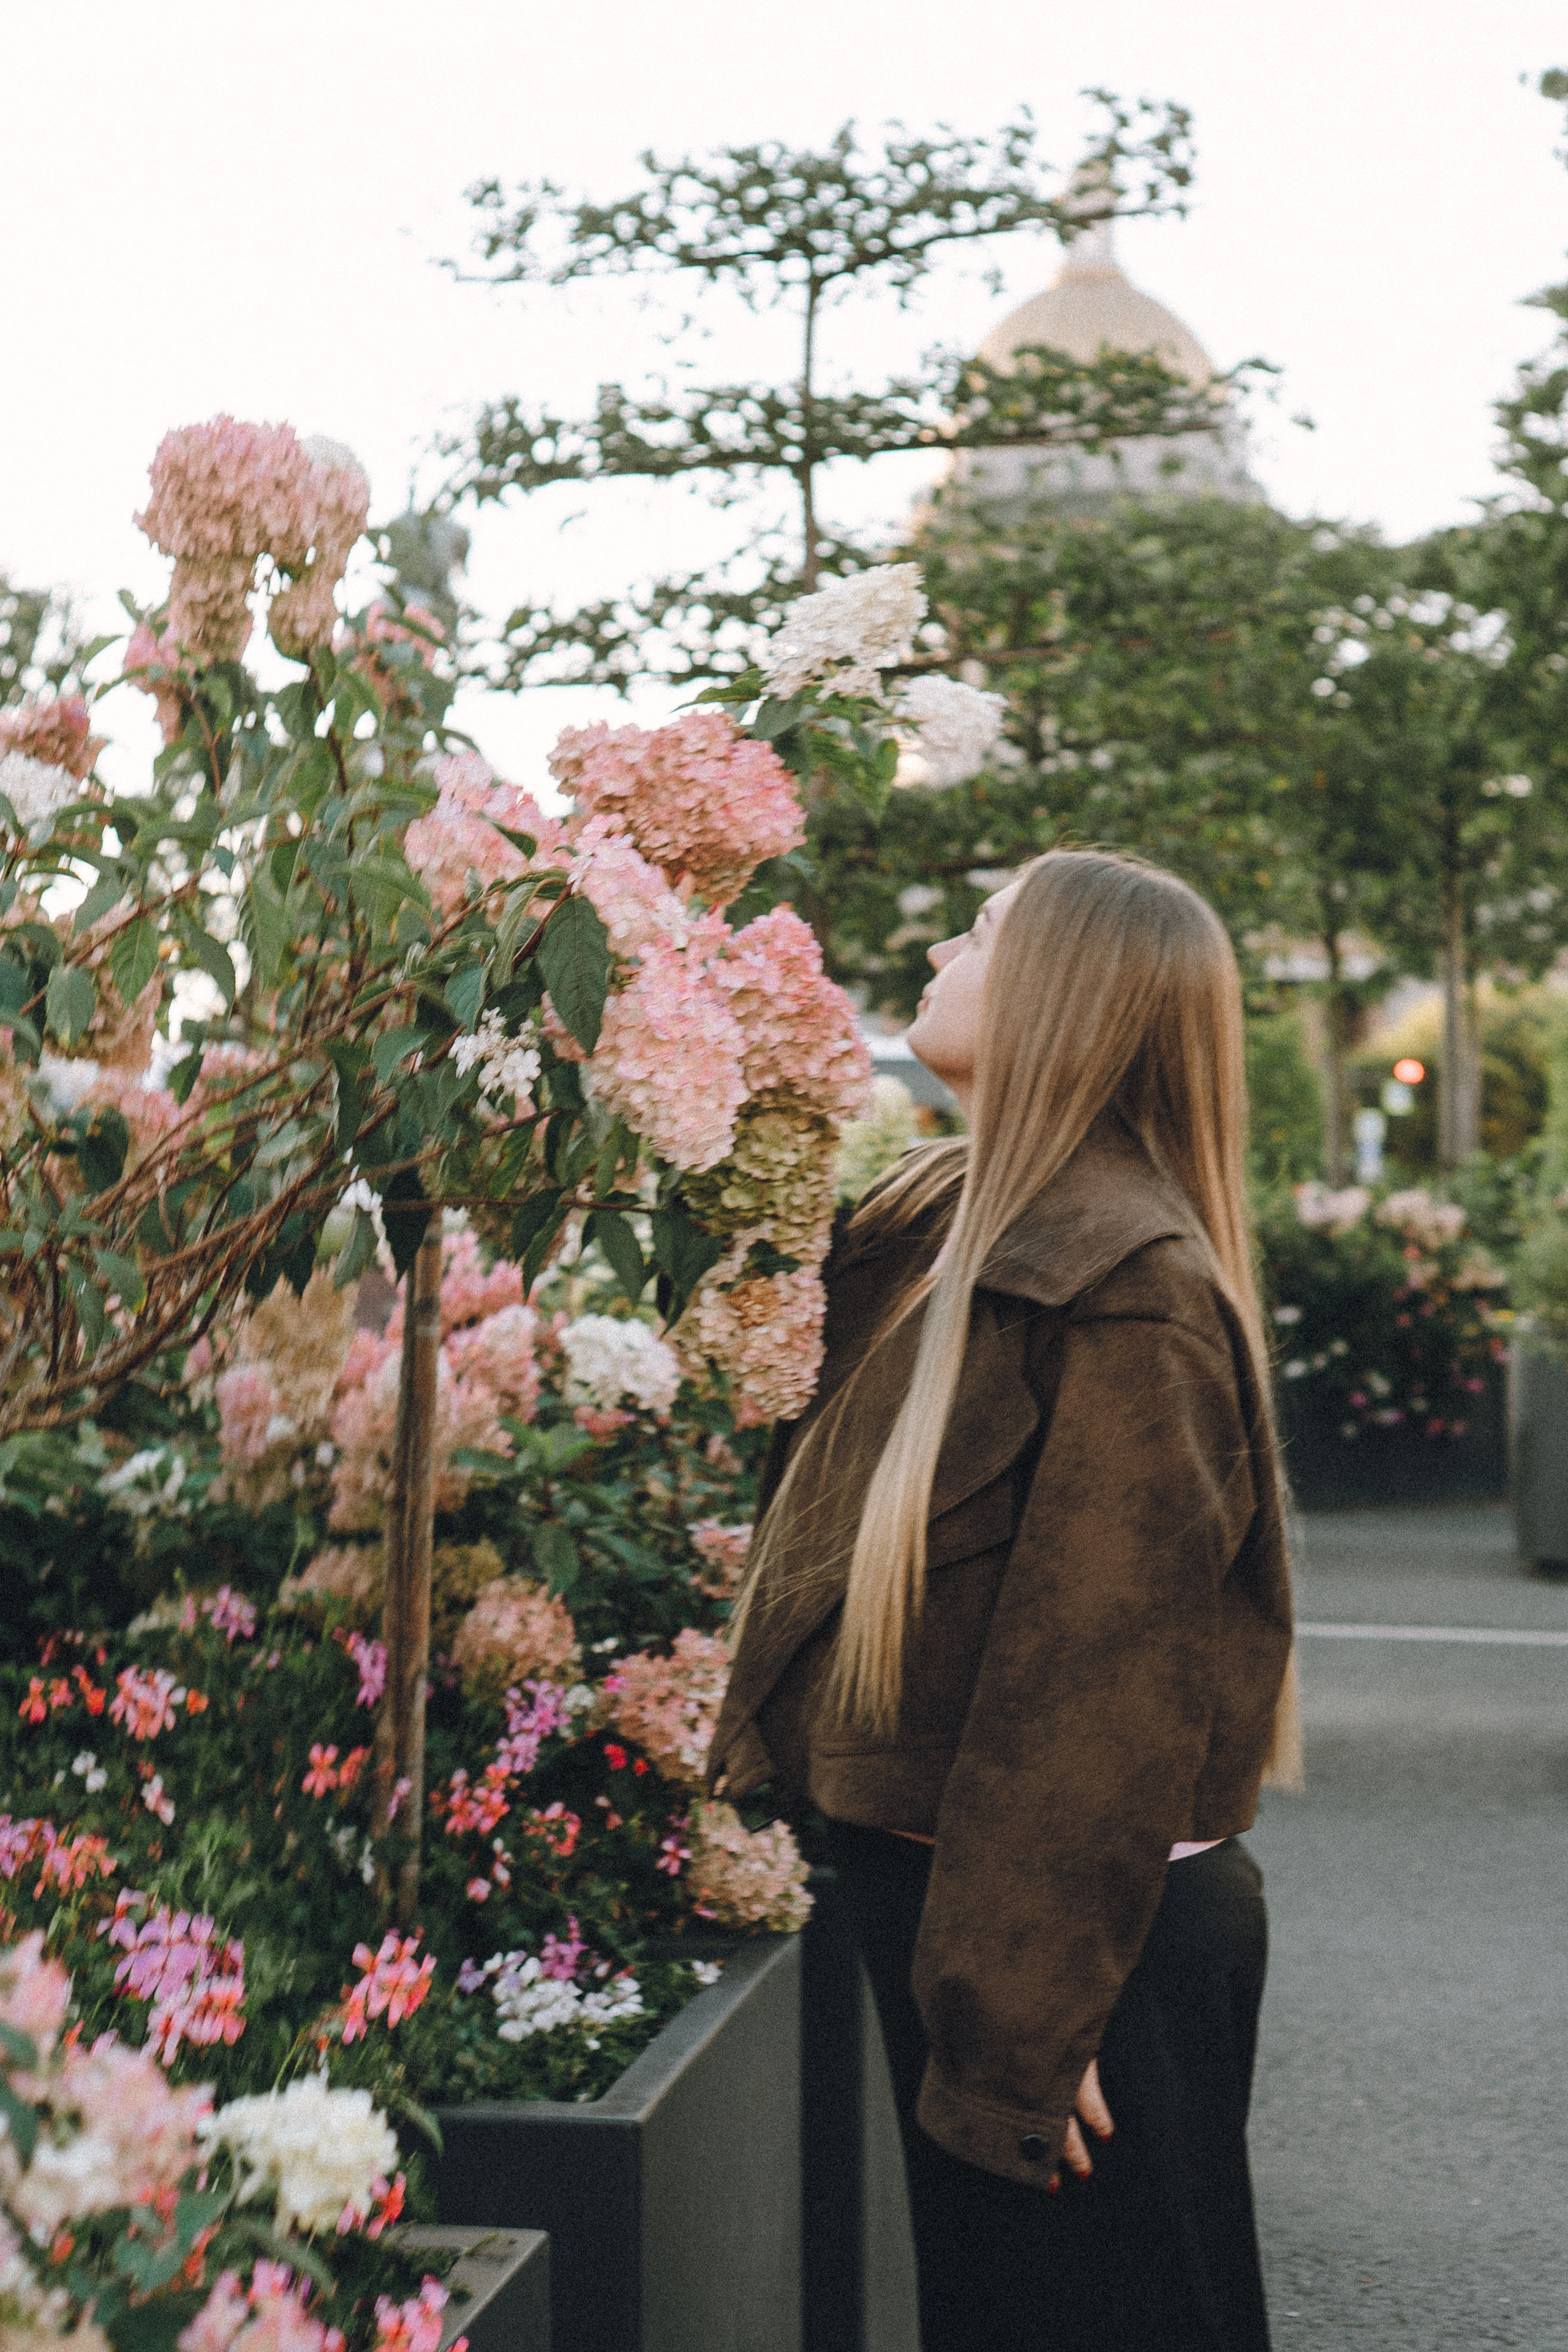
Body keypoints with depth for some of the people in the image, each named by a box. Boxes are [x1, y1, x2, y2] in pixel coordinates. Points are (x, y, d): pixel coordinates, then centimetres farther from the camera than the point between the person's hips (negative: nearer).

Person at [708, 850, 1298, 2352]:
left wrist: (1021, 2015, -22)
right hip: (937, 1888, 9)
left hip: (1086, 1939, -9)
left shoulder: (1123, 1288, -20)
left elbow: (1106, 1677, -23)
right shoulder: (942, 1229, 8)